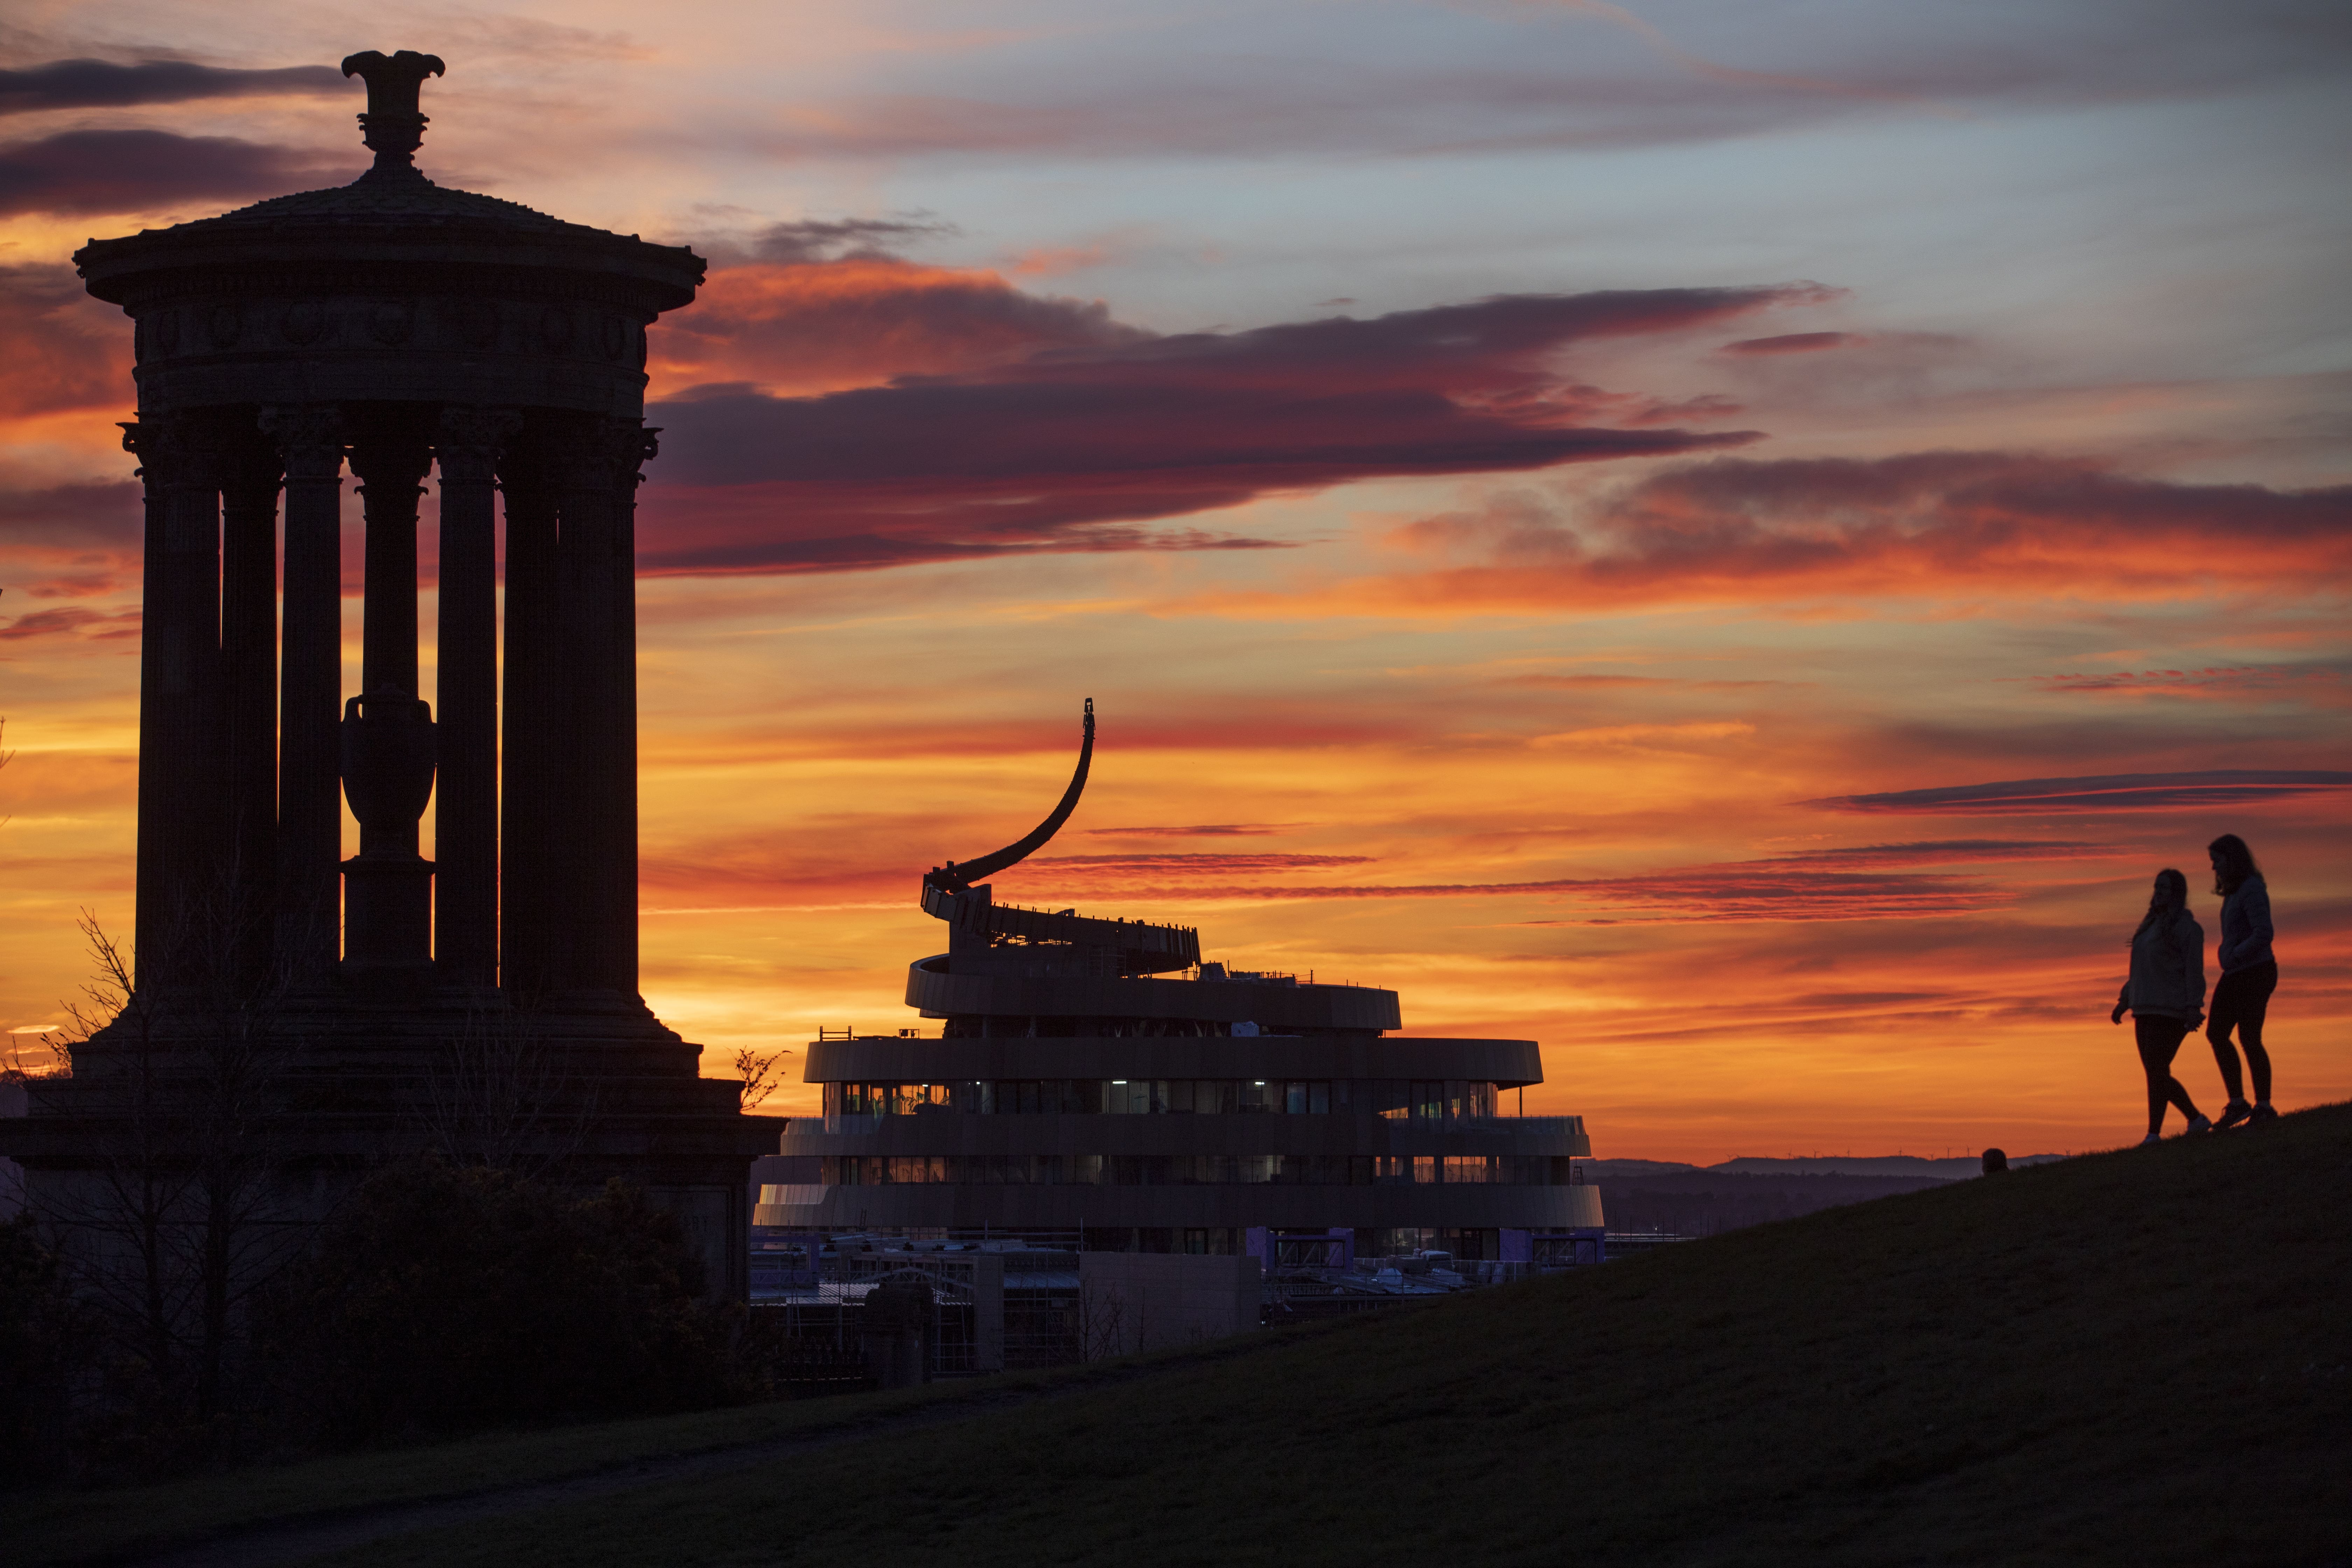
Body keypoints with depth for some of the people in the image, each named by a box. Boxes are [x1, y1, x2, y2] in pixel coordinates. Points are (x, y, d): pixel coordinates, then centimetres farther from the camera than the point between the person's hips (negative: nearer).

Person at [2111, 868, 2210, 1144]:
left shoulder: (2187, 927, -5)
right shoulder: (2150, 926, 19)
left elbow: (2194, 971, -11)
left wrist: (2193, 1009, -18)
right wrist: (2124, 1001, 18)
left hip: (2170, 1012, -9)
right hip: (2146, 1011, 9)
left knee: (2157, 1072, -13)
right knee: (2157, 1074, 9)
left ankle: (2154, 1133, -14)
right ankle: (2197, 1120, 19)